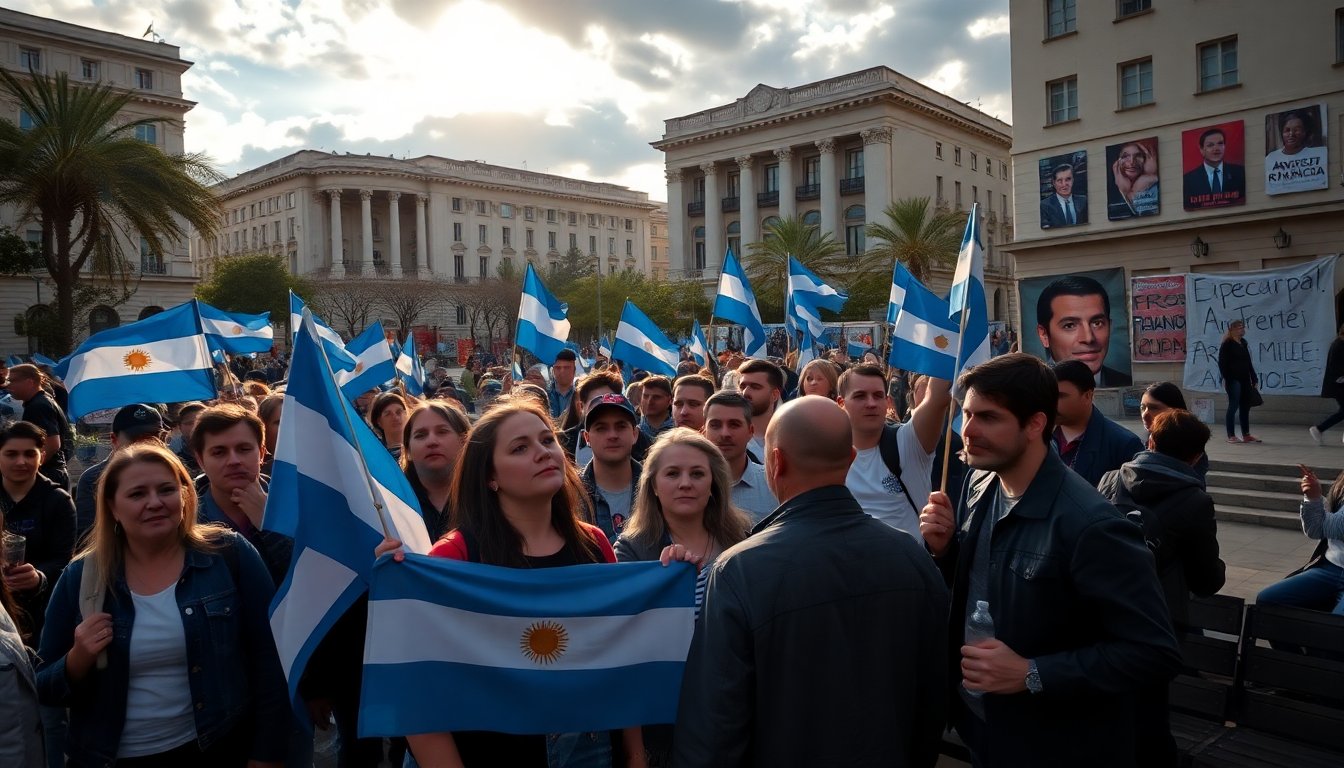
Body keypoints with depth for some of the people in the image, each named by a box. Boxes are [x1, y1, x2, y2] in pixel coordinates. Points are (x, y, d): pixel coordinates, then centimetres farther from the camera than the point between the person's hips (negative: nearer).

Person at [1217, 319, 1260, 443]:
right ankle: (1231, 436, -1)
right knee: (1233, 406, -6)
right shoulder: (1227, 344, -6)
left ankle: (1246, 435, 15)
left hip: (1245, 379, 7)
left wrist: (1254, 378, 14)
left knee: (1245, 406, 9)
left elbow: (1248, 362, 18)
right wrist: (1225, 378, -17)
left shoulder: (1243, 343, 15)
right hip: (1233, 379, -7)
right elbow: (1222, 363, -10)